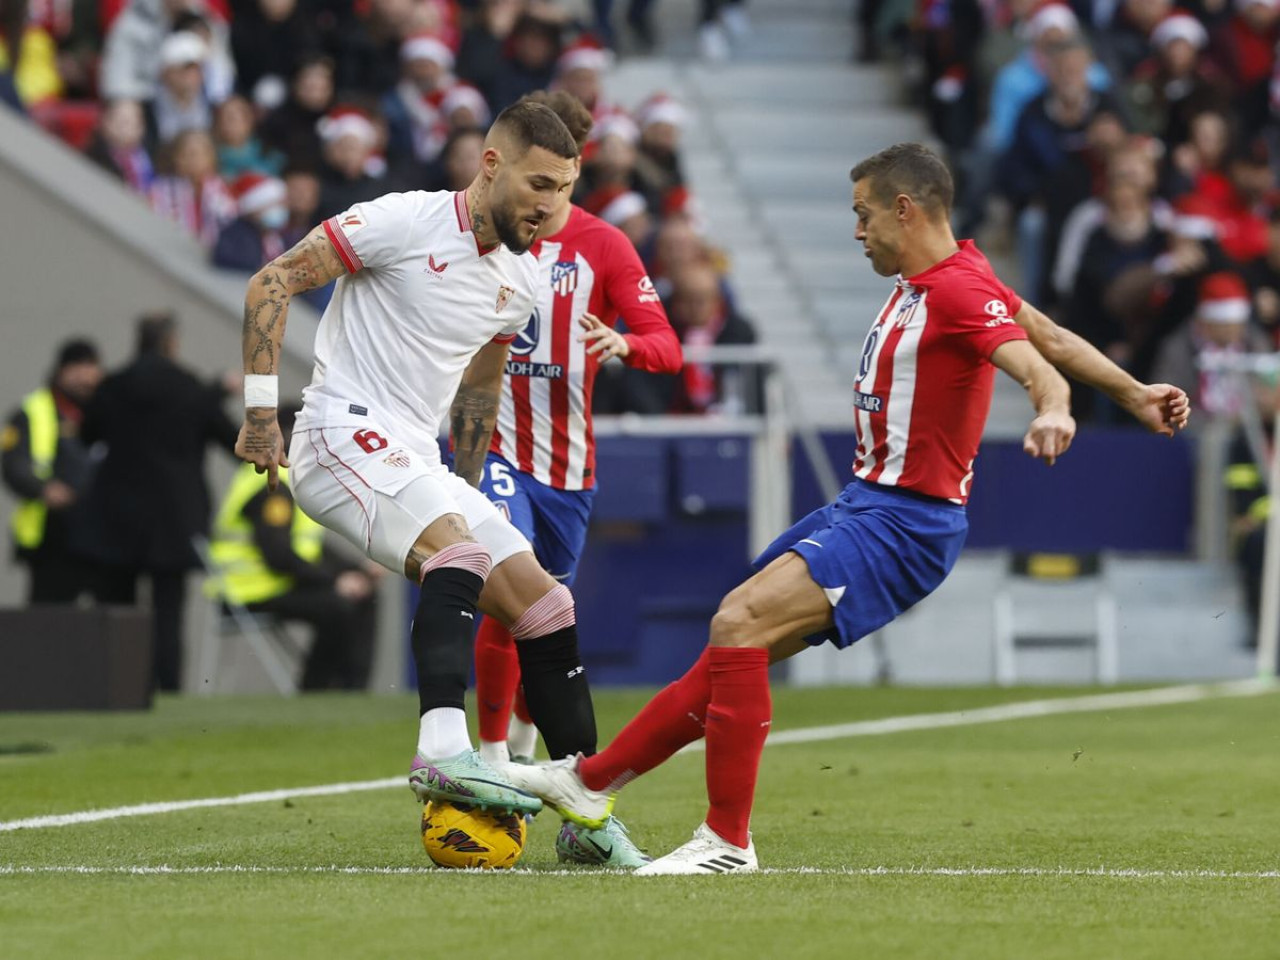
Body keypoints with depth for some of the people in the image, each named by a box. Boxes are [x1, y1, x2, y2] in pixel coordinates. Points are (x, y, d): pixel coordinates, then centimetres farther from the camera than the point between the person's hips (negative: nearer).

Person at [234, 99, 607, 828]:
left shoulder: (522, 280, 12)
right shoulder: (404, 223, -11)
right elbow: (274, 282, -9)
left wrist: (467, 489, 27)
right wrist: (261, 407, -14)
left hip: (417, 461, 8)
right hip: (345, 433, -8)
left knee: (545, 604, 1)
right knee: (460, 550, -34)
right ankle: (443, 747, -46)